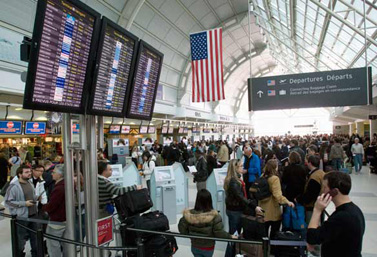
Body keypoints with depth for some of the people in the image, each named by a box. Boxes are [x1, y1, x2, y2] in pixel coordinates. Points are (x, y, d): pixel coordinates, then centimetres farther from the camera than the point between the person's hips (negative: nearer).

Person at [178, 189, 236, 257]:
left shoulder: (190, 214, -20)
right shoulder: (214, 216, -26)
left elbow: (182, 229, -10)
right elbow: (219, 233, -22)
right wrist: (230, 237, -5)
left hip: (195, 246, 1)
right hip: (208, 247, -1)